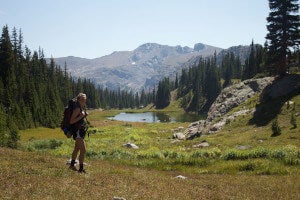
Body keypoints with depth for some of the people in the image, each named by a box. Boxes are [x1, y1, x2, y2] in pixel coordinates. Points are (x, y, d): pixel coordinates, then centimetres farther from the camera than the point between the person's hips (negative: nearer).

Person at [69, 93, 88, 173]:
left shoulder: (82, 108, 11)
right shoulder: (77, 109, -17)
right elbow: (71, 121, -22)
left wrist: (85, 115, 10)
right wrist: (80, 116, -28)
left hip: (81, 131, 10)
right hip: (78, 131, -10)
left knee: (77, 148, 21)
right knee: (83, 150, -12)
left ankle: (72, 165, 36)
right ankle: (81, 169, -7)